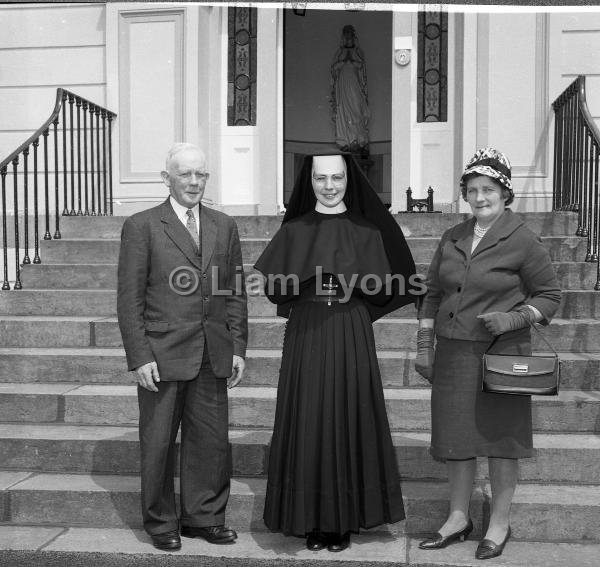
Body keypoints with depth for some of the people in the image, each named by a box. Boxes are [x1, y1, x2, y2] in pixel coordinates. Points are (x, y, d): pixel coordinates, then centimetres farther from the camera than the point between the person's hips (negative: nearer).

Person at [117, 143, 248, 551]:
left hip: (212, 356, 4)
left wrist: (238, 348, 5)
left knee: (211, 440, 9)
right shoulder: (142, 226, -2)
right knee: (158, 443, 7)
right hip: (162, 355, -3)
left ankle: (204, 517, 26)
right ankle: (161, 523, 25)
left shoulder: (225, 227, 11)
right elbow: (130, 298, -4)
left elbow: (236, 294, 12)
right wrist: (140, 357, -10)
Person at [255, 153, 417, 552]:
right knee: (307, 424, 2)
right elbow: (275, 286, 0)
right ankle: (312, 519, 16)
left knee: (349, 421, 3)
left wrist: (351, 278, -9)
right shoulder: (293, 231, 7)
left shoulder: (368, 231, 5)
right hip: (306, 336, 1)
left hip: (351, 337, 0)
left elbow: (382, 290, 1)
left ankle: (346, 519, 18)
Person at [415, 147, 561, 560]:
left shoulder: (523, 241, -6)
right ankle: (459, 519, 27)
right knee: (455, 436, 11)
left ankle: (500, 524, 23)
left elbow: (550, 296, -1)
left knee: (500, 438, 6)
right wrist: (425, 346, 11)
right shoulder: (453, 238, 9)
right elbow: (433, 293, 15)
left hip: (500, 354, -5)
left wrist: (514, 318, -18)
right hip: (453, 353, 5)